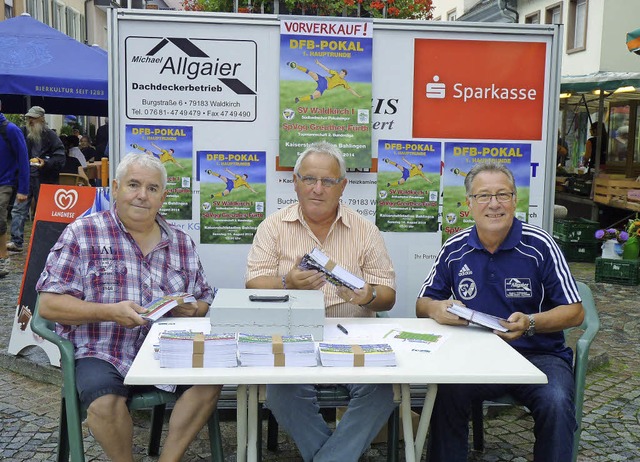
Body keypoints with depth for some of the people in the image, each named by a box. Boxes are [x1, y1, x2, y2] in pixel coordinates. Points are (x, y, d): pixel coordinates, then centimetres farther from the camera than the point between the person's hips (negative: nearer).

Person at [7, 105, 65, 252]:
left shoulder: (50, 135, -5)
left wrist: (46, 163, -21)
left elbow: (60, 157, -8)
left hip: (43, 180, -4)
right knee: (18, 209, -3)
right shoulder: (24, 132, 6)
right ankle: (16, 241, -1)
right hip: (26, 177, 4)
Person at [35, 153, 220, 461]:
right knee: (105, 401, -32)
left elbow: (204, 302, 17)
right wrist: (111, 312, -18)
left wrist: (192, 310, -8)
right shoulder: (82, 233, 1)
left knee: (209, 381, -23)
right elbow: (49, 305, -5)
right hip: (103, 355, -3)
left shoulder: (182, 243, 12)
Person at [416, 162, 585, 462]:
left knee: (556, 402, -31)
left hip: (539, 355, -1)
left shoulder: (539, 245, -4)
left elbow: (575, 312, -2)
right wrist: (436, 308, -13)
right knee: (446, 393, -29)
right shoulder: (454, 249, 4)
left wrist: (530, 323, -20)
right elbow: (423, 304, 12)